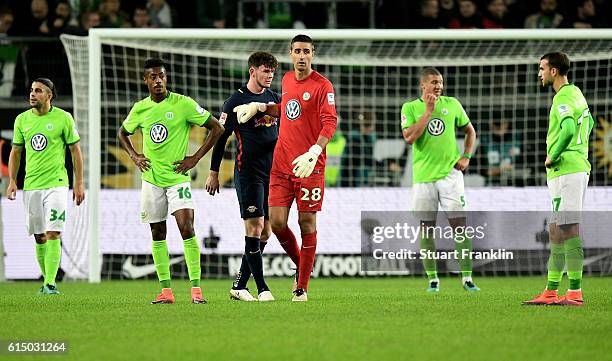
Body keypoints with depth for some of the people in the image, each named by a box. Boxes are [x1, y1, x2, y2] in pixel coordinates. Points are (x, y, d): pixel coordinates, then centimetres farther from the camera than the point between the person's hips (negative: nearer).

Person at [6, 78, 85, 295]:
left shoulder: (63, 118, -3)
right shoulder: (22, 119, 7)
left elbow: (75, 150, 3)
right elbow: (16, 152, 15)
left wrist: (79, 183, 0)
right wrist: (12, 181, 6)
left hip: (56, 183, -4)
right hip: (30, 185, 4)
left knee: (52, 234, -14)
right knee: (39, 237, 8)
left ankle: (50, 283, -15)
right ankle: (47, 279, 21)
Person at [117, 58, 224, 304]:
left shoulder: (183, 104, -8)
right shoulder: (140, 109, 4)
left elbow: (217, 128, -4)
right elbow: (122, 133, 24)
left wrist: (195, 158, -7)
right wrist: (134, 156, 8)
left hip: (178, 177, -4)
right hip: (151, 179, 4)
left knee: (186, 228, -16)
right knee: (158, 234, 5)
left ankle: (196, 288, -14)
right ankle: (165, 290, 10)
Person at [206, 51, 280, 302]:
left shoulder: (275, 99, 12)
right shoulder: (236, 101, -5)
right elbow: (221, 137, -2)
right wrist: (214, 173, -4)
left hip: (272, 172, 6)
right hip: (248, 171, -6)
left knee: (265, 232, 5)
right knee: (255, 227, -12)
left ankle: (239, 286, 13)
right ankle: (262, 288, -10)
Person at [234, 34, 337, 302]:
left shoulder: (322, 85, -7)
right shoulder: (287, 80, 14)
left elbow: (330, 123, -15)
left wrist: (313, 152, -28)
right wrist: (259, 107, 19)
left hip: (310, 167, -6)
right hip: (281, 164, 6)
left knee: (307, 224, -1)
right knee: (277, 222, -1)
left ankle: (302, 287, 6)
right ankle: (302, 267, 23)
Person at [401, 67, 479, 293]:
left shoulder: (452, 104, 7)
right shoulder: (410, 108, 2)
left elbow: (470, 131, 19)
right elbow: (409, 137, -14)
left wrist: (466, 157, 5)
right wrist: (428, 111, -13)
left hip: (450, 173, 1)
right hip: (423, 176, 0)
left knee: (459, 225, -7)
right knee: (426, 229, 3)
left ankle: (467, 278, -5)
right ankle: (432, 279, 12)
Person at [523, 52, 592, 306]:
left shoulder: (563, 98, -14)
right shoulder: (575, 93, 17)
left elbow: (568, 130, -31)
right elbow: (589, 123, 34)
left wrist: (553, 157, -17)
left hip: (566, 170, -10)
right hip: (577, 167, 10)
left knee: (568, 229, -10)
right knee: (556, 231, 11)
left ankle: (575, 292, -11)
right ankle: (551, 292, 13)